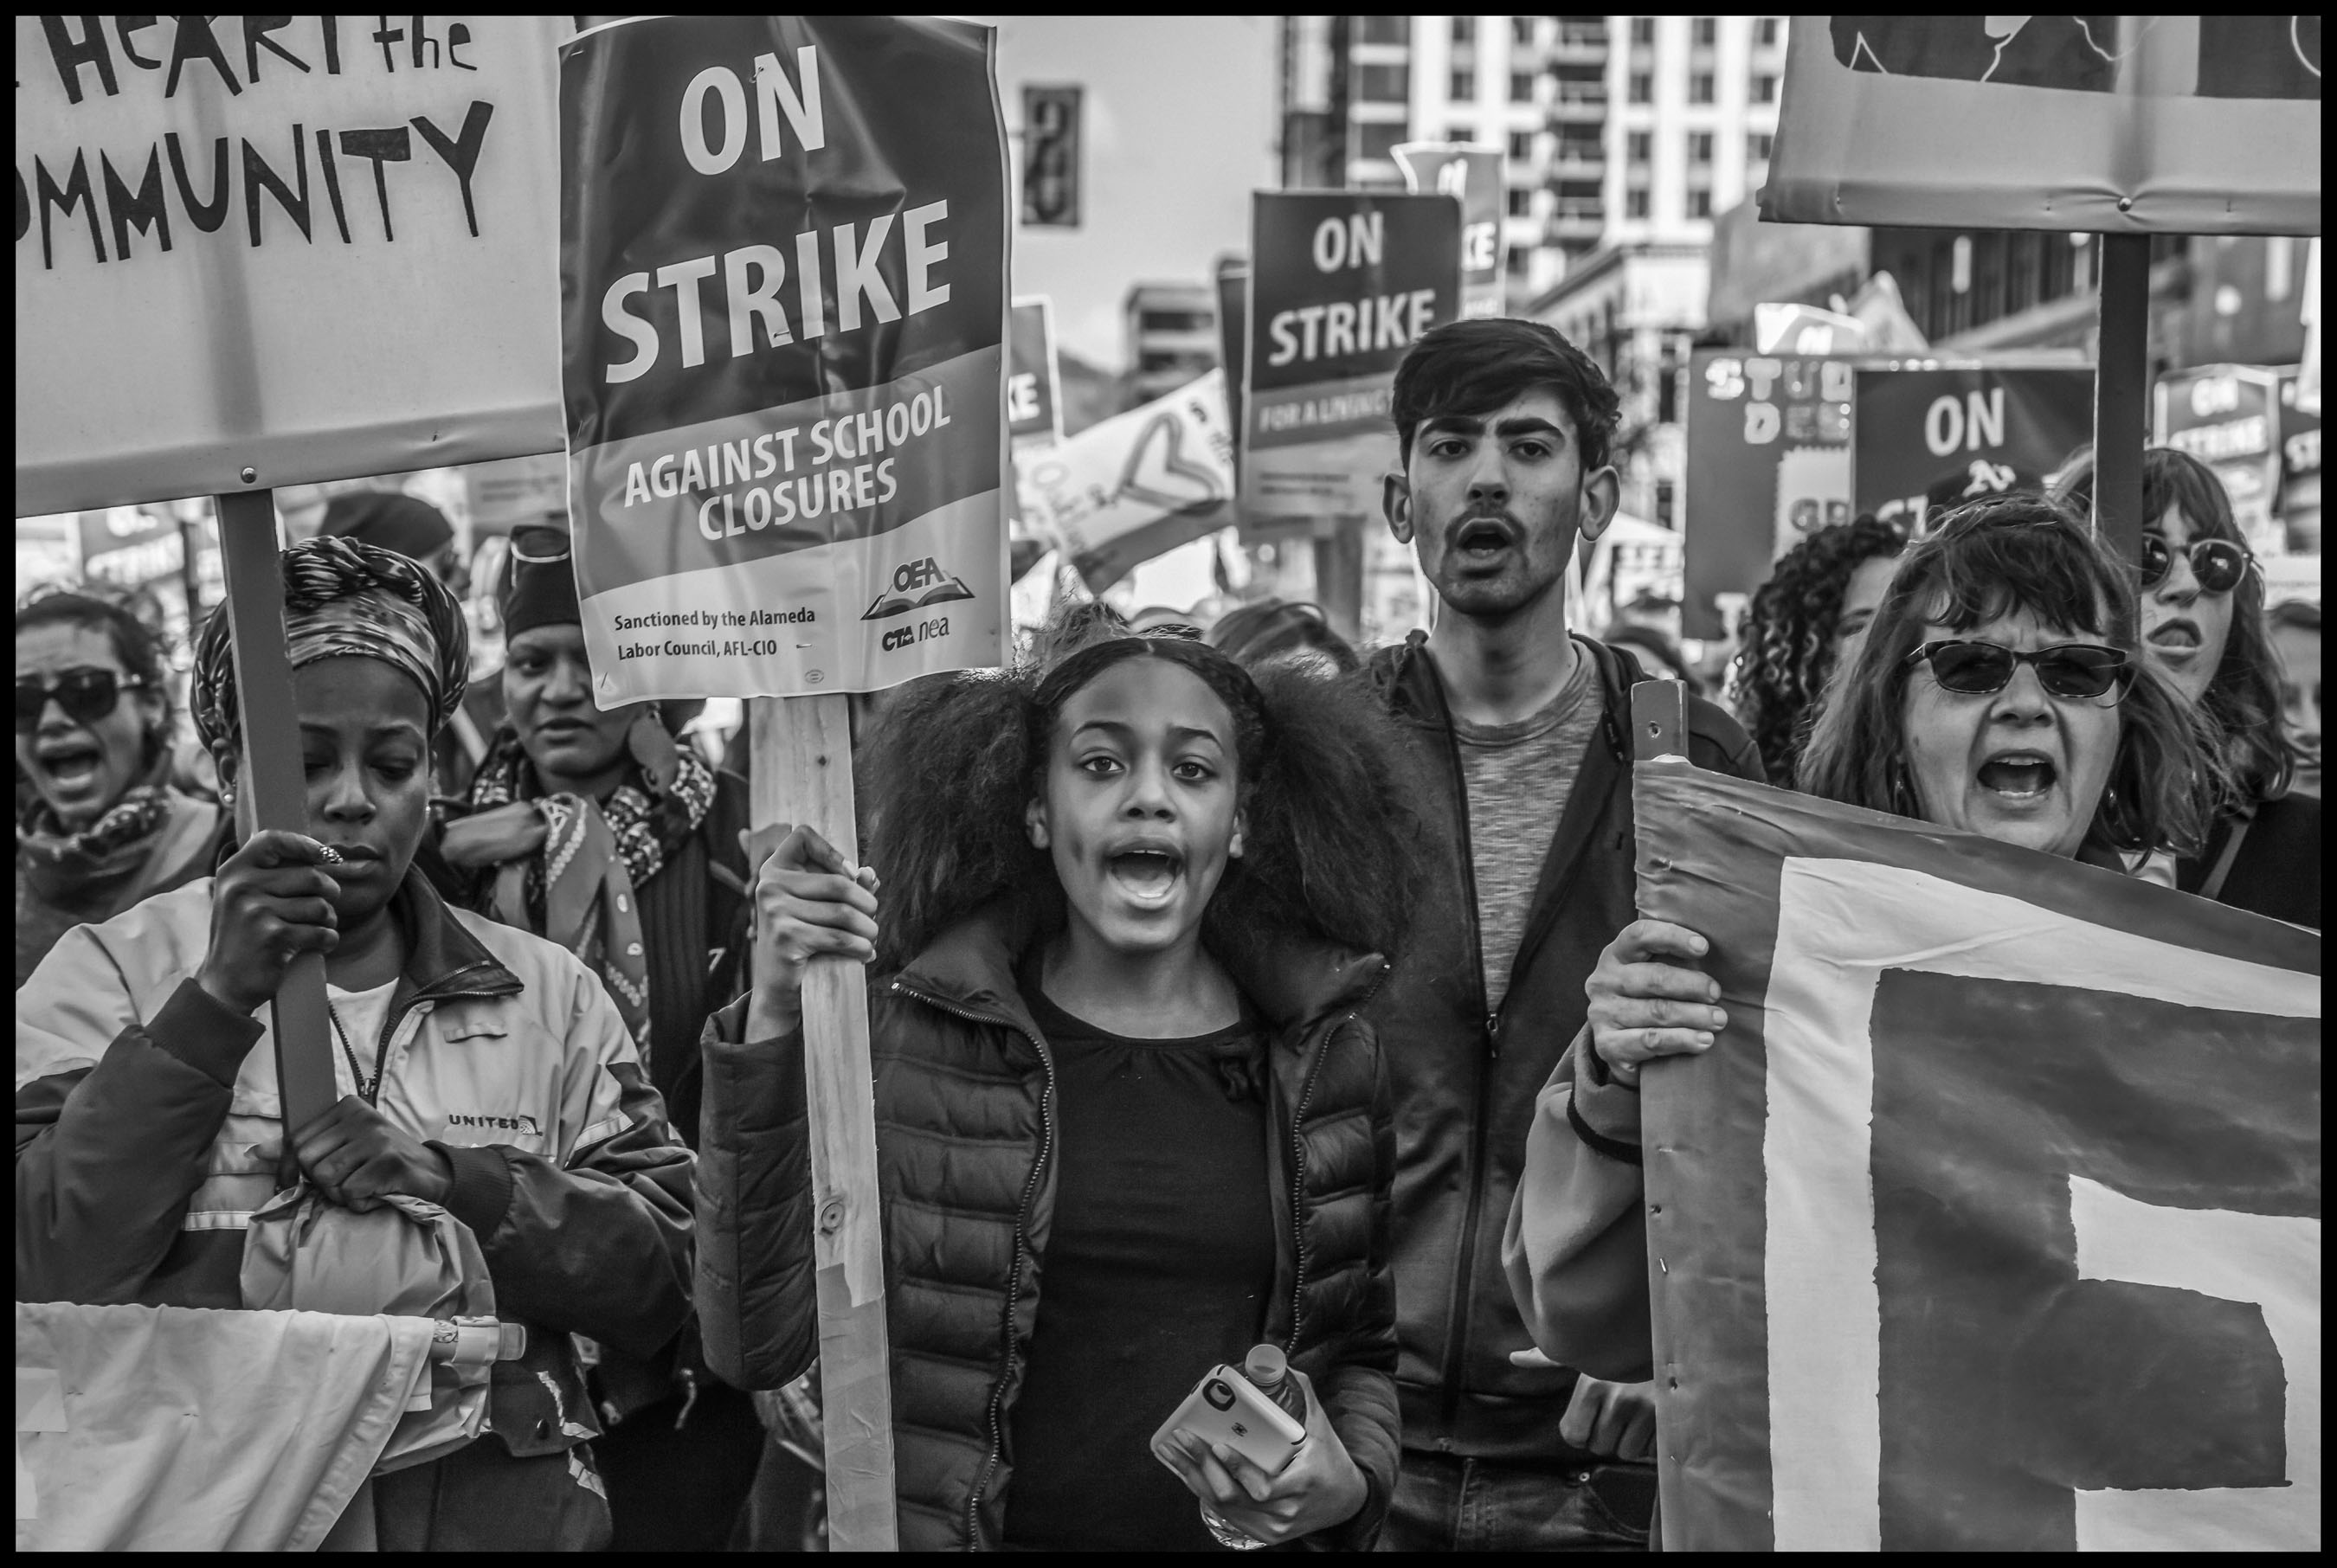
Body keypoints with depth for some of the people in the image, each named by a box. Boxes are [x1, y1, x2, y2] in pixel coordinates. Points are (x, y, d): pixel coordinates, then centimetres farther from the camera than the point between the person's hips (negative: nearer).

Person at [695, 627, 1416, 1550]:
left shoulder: (1332, 1055, -3)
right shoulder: (912, 1033, -8)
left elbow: (1380, 1346, 8)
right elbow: (755, 1348, -13)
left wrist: (1352, 1480, -12)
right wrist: (772, 1024, -20)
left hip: (1252, 1533, 1)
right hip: (961, 1526, -1)